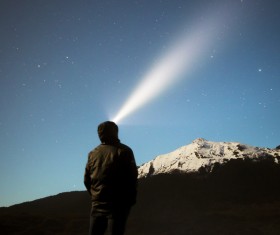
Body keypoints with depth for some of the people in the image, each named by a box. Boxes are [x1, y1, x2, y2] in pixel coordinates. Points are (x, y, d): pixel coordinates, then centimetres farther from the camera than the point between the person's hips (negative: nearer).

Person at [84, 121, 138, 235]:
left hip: (97, 204, 4)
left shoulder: (93, 153, 9)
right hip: (118, 204, -4)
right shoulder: (123, 151, -5)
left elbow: (87, 180, 9)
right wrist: (131, 200, 2)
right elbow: (132, 177, -9)